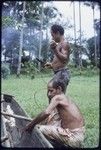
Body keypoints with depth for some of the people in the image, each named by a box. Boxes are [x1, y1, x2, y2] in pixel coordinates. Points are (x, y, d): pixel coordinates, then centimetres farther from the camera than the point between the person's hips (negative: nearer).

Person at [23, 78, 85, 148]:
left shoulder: (57, 98, -13)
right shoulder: (65, 99, 13)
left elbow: (46, 113, -27)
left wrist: (31, 124, -17)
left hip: (74, 137, -9)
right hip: (79, 134, 9)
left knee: (41, 129, -9)